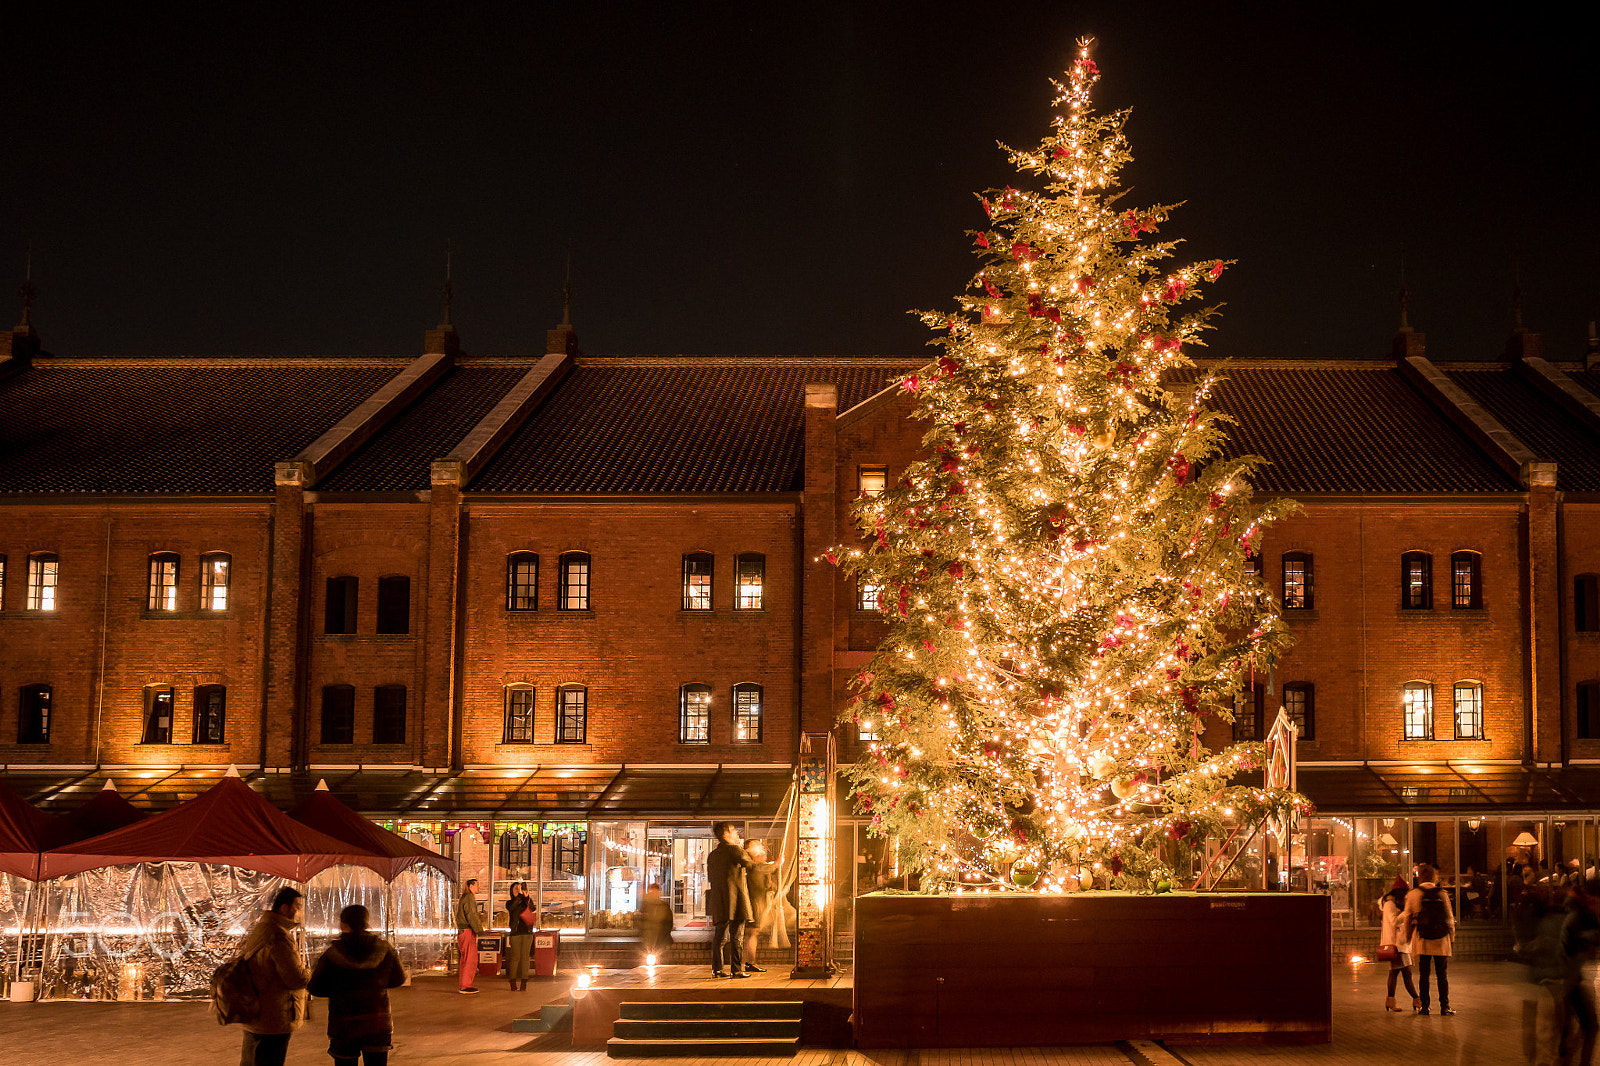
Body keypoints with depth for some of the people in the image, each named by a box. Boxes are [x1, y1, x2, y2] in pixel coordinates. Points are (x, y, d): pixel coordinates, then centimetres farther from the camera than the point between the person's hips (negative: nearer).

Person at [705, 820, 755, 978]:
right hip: (735, 897, -6)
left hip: (718, 900, 6)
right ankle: (736, 969, -4)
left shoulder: (712, 855, 16)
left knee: (720, 935, 11)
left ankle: (717, 968, 10)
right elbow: (748, 863, -8)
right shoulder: (734, 850, -7)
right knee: (737, 936, -3)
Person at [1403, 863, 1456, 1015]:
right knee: (1443, 974, 7)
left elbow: (1408, 918, 4)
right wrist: (1452, 936, 17)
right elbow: (1450, 918, 3)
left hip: (1422, 941, 0)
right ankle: (1445, 1006, 6)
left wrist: (1408, 936, 17)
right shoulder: (1442, 894, -3)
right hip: (1441, 940, 0)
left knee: (1424, 974, 6)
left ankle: (1424, 1006, 6)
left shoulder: (1412, 894, -3)